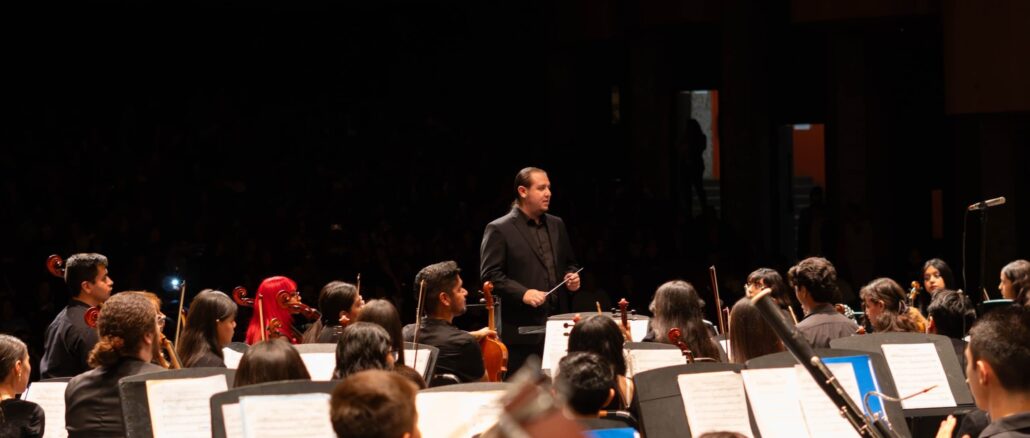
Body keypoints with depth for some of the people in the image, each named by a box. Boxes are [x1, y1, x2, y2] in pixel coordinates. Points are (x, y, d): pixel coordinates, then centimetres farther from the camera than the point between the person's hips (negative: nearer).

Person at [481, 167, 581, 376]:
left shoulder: (556, 225, 17)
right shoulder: (499, 230, -3)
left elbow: (569, 263, 27)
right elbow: (490, 275, -8)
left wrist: (572, 275, 4)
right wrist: (522, 293, -19)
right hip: (522, 330, -6)